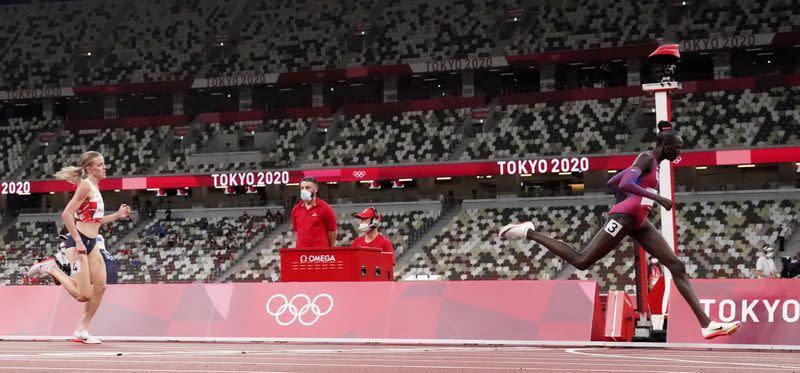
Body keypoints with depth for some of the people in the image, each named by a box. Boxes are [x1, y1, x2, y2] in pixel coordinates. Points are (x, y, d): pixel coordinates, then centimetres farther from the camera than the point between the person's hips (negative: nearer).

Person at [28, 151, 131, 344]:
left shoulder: (95, 188, 16)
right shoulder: (86, 186, -12)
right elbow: (66, 214, -19)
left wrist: (117, 215, 15)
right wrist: (78, 241, -20)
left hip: (91, 244, 9)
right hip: (78, 243, -9)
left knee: (100, 287, 2)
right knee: (84, 295, -12)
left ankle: (81, 331, 10)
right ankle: (50, 268, 5)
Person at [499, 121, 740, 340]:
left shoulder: (653, 163, 21)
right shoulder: (646, 158, -7)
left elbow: (612, 183, 25)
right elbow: (625, 185, -23)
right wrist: (658, 198, -25)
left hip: (638, 223, 10)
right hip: (624, 218, -10)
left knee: (677, 266, 0)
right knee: (582, 262, -7)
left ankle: (706, 325, -6)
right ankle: (529, 233, 7)